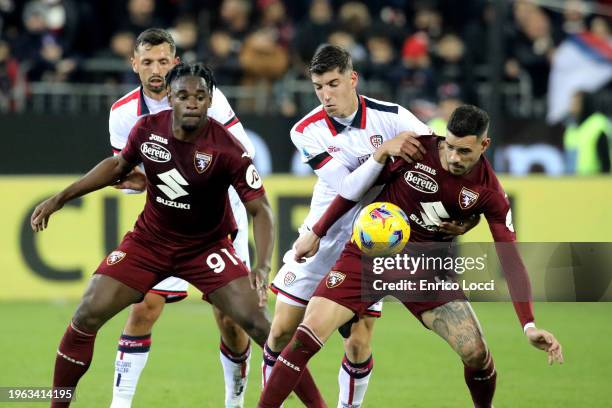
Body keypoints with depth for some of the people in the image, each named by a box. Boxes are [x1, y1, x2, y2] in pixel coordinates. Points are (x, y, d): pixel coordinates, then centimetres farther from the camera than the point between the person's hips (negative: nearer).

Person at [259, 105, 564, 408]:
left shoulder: (489, 193, -12)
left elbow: (511, 260, -12)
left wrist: (529, 326, -22)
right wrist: (316, 233, 4)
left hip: (425, 269, 1)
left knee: (476, 353, -12)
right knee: (308, 335, -19)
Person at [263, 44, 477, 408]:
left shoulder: (391, 117, -14)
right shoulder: (307, 131, -13)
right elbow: (345, 189, -23)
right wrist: (383, 151, -36)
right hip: (322, 239, 1)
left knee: (358, 344, -7)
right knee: (282, 331, 0)